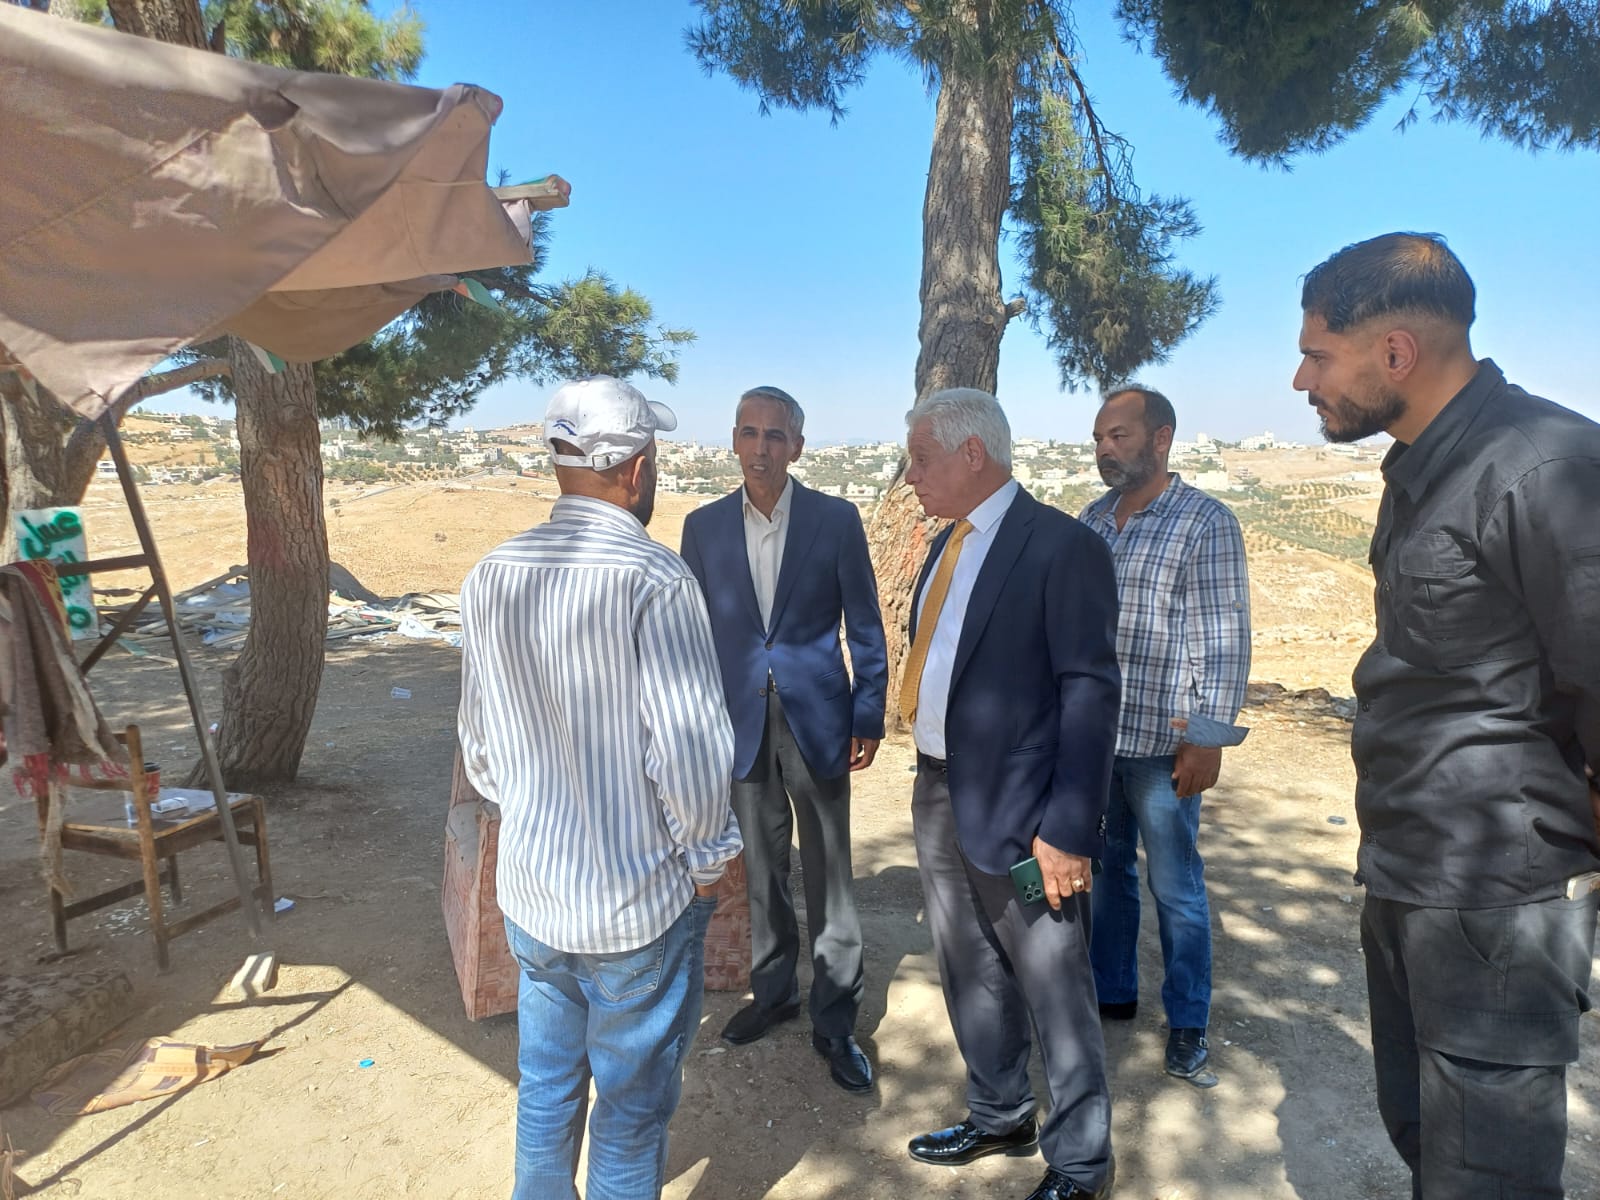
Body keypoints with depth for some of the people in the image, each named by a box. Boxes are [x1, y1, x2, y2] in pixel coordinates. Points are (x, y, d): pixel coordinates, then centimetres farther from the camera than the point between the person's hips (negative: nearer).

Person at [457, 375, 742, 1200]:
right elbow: (689, 750, -21)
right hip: (639, 900, -5)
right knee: (632, 1109, 16)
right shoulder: (654, 580, -22)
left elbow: (479, 741, 5)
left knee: (546, 1089, 24)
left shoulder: (490, 577, -3)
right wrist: (706, 856, -4)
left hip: (529, 889, 6)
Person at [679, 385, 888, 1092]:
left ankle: (835, 1021, 20)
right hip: (742, 723, 3)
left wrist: (868, 718, -4)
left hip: (817, 721, -2)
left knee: (829, 877, 6)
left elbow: (865, 628, 0)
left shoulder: (836, 520, -4)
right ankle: (773, 991, 36)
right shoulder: (705, 526, 3)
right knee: (760, 872, 16)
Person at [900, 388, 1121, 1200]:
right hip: (939, 798, 8)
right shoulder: (946, 546, 10)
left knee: (1054, 994, 9)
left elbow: (1091, 692, -17)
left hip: (1016, 807, -8)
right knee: (969, 977, 22)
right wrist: (931, 780, 10)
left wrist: (1067, 828, -20)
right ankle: (999, 1117, 44)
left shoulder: (1062, 547, -15)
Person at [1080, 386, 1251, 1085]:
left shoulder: (1206, 522, -9)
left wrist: (1207, 740, -14)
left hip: (1161, 741, -5)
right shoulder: (1091, 521, 7)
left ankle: (1187, 1024, 26)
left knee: (1175, 885, 8)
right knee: (1106, 869, 18)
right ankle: (1112, 992, 36)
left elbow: (1225, 640, -11)